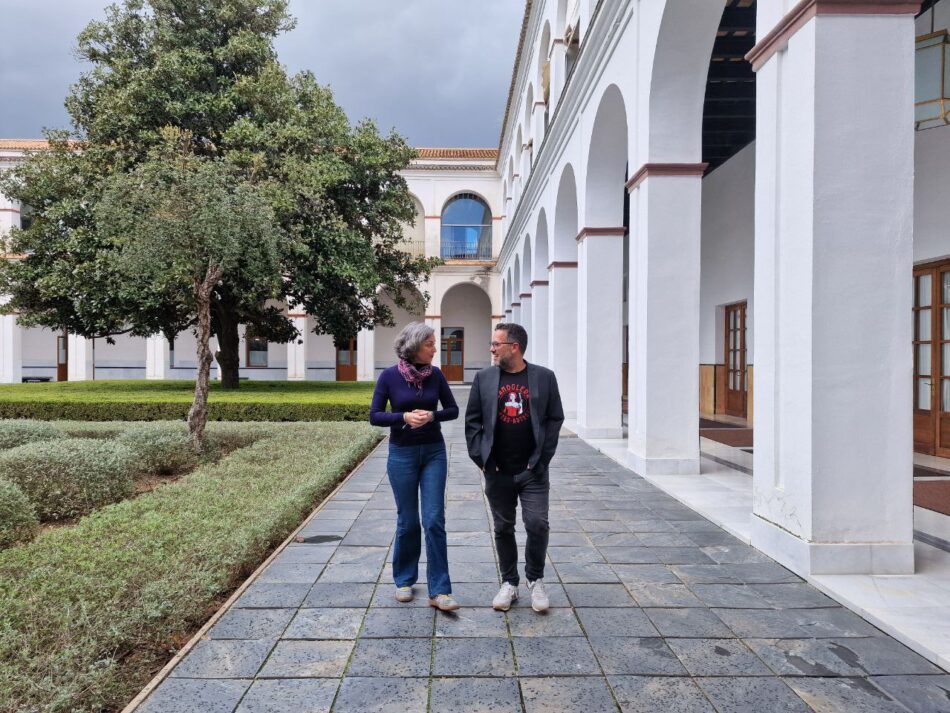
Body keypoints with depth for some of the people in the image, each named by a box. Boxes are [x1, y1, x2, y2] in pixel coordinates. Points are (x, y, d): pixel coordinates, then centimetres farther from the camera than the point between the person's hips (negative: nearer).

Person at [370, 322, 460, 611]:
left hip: (434, 452, 2)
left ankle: (439, 591, 5)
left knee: (434, 520, -3)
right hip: (402, 454, -1)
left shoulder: (435, 374, -2)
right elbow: (374, 416, -5)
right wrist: (405, 417, -20)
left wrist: (432, 415, -15)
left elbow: (453, 410, 4)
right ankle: (404, 580, 30)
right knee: (407, 521, 9)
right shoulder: (390, 376, -8)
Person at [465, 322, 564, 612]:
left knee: (537, 524, -4)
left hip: (533, 470, -1)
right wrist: (481, 458, -3)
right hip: (498, 471, 2)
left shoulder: (544, 377, -1)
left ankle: (536, 580, 21)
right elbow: (472, 421, 4)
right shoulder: (484, 378, 2)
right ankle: (509, 583, 29)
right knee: (503, 529, 11)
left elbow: (555, 419, 2)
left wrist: (542, 458, -4)